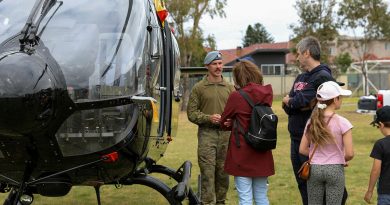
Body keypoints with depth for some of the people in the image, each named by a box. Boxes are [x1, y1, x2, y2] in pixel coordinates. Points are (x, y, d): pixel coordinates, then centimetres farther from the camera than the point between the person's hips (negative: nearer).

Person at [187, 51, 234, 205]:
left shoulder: (229, 88, 11)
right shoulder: (198, 88, 3)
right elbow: (191, 112, 0)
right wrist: (209, 118, -14)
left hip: (226, 134, 3)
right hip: (207, 134, -3)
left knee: (223, 172, 8)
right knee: (208, 172, -7)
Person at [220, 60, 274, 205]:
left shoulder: (236, 96, -14)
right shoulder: (267, 93, 1)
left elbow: (224, 122, -1)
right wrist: (237, 123, 0)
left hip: (242, 153, -5)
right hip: (262, 154, 5)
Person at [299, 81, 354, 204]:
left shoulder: (312, 121, 0)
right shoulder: (342, 123, -12)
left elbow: (302, 150, 1)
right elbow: (349, 154, -12)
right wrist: (342, 160, 8)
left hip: (314, 169, 3)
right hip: (335, 169, -3)